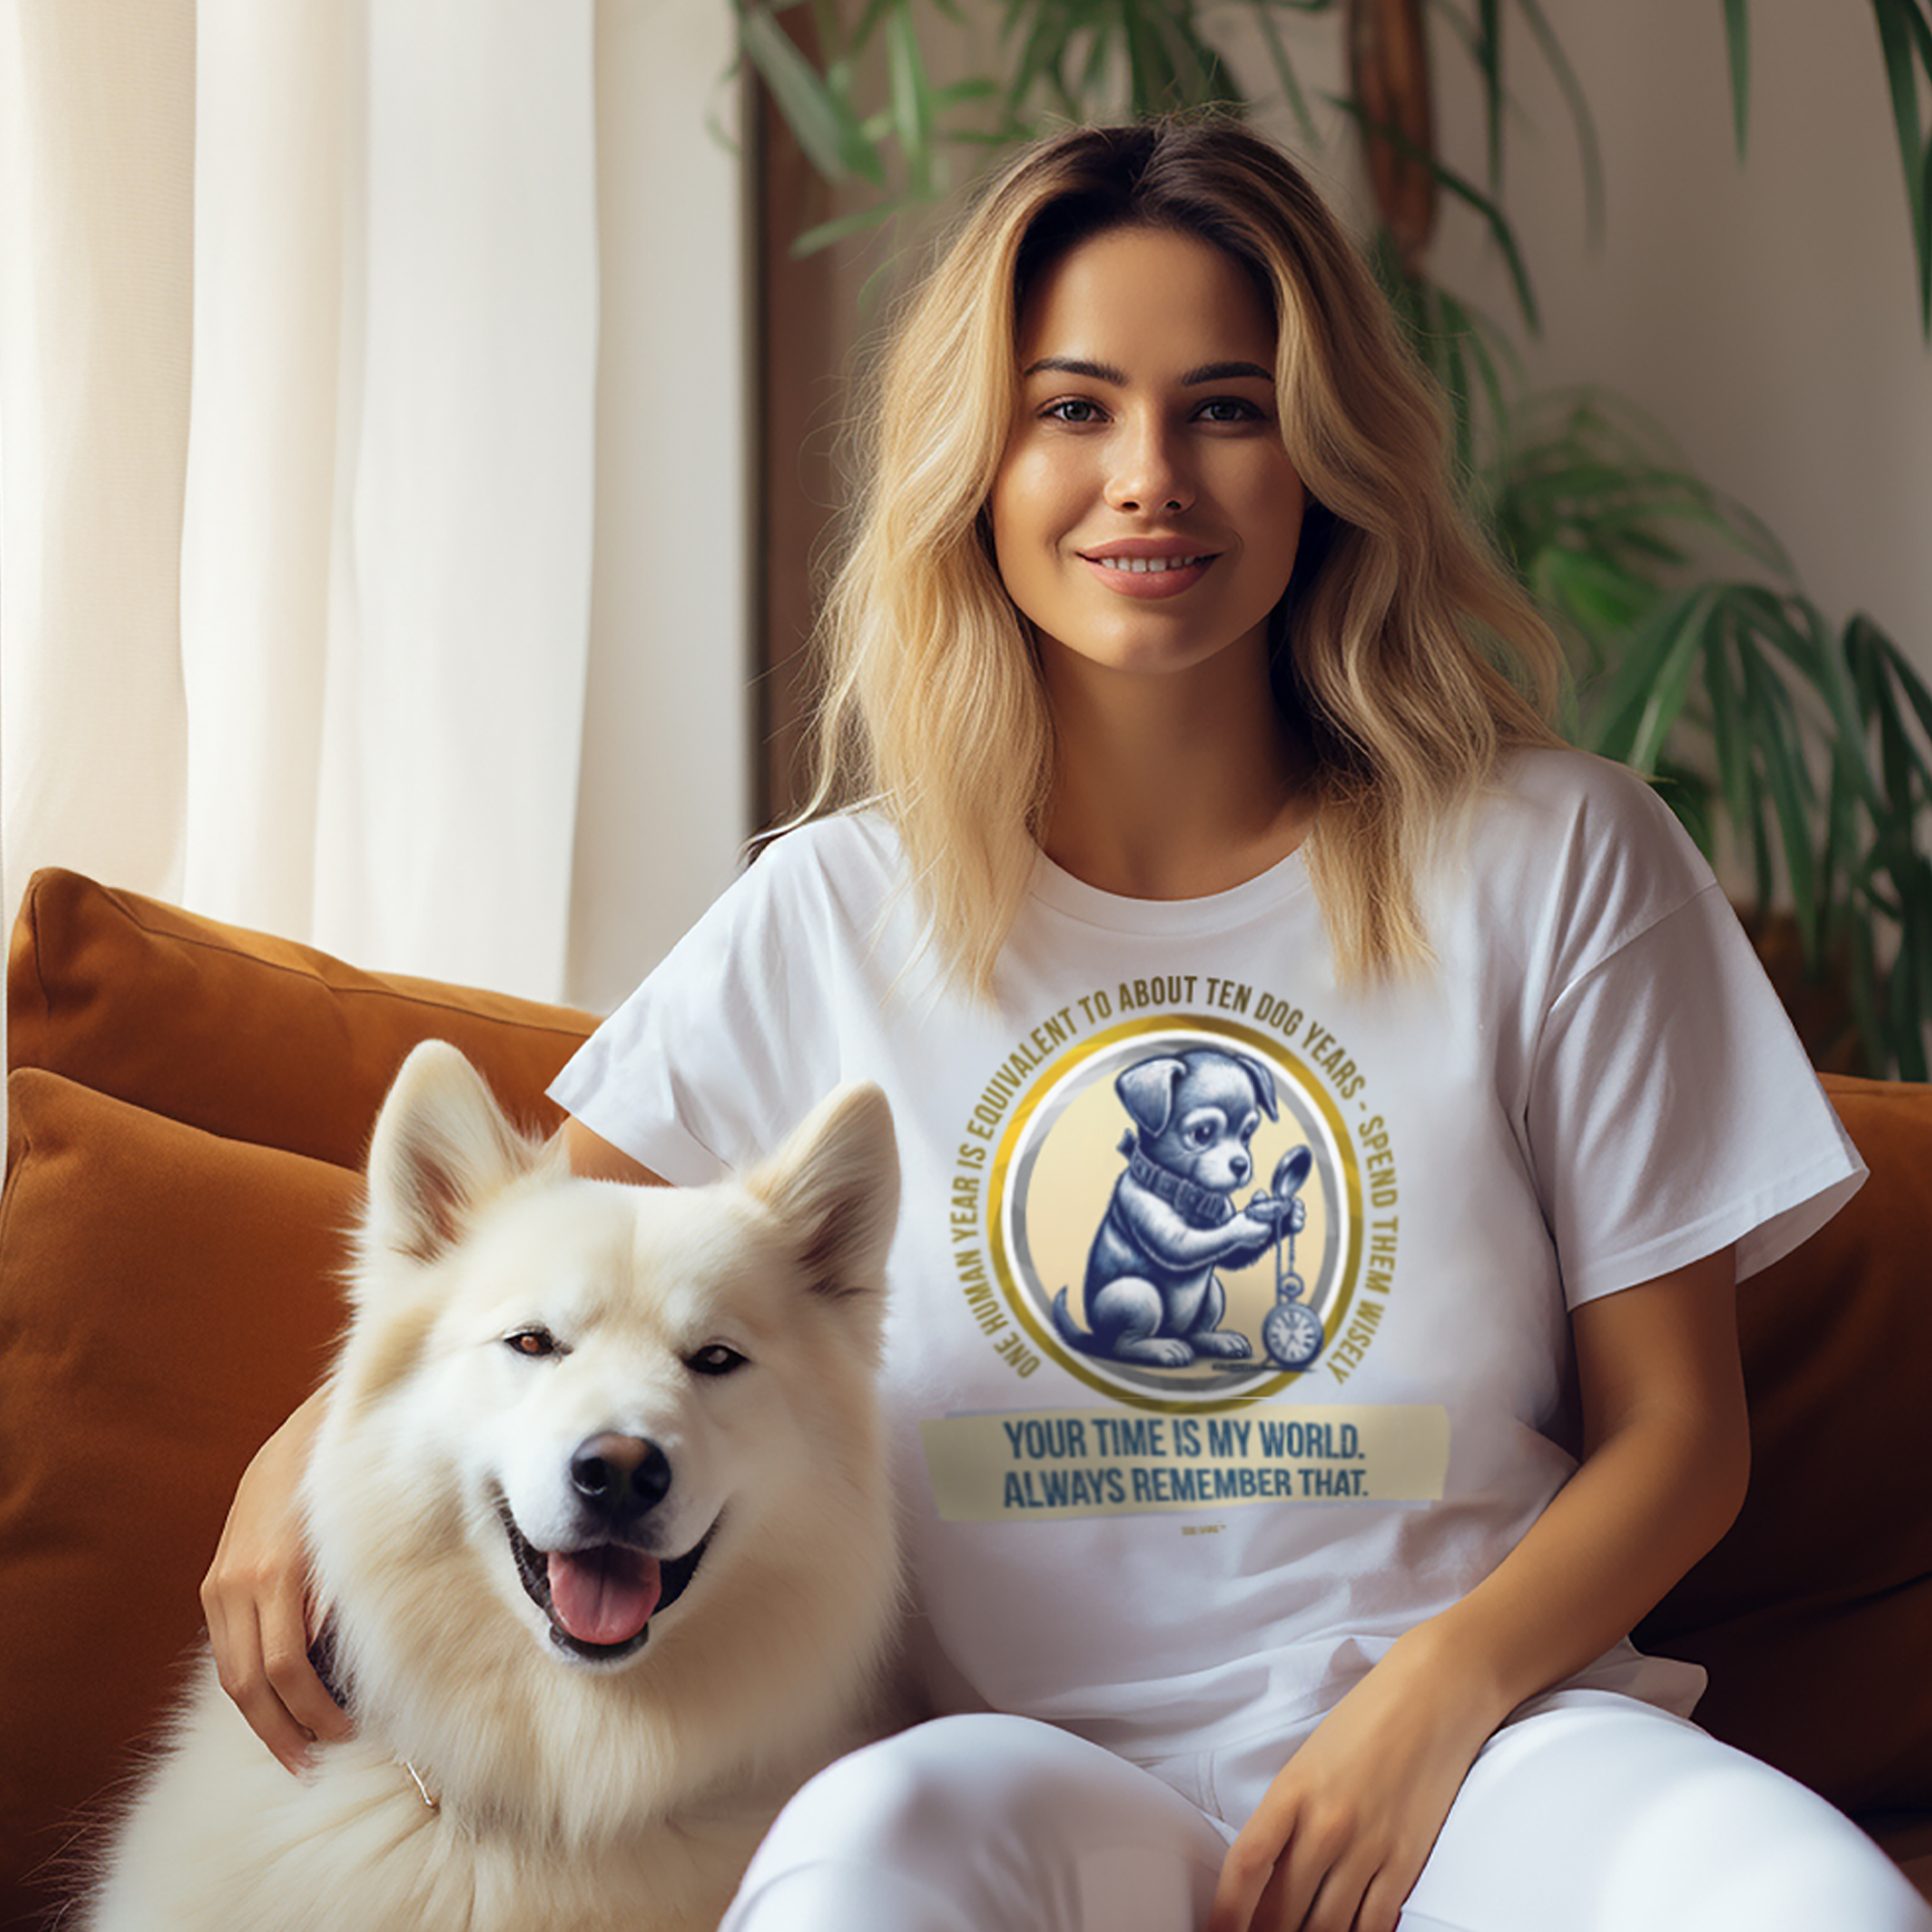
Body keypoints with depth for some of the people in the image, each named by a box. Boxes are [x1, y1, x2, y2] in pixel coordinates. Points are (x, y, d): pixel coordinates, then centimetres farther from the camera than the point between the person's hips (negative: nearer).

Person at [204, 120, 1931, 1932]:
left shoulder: (1559, 865, 3)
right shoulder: (835, 914, 7)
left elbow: (1674, 1423, 5)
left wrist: (1440, 1688, -12)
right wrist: (301, 1454, -3)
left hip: (1486, 1732, 0)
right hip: (1051, 1763, 0)